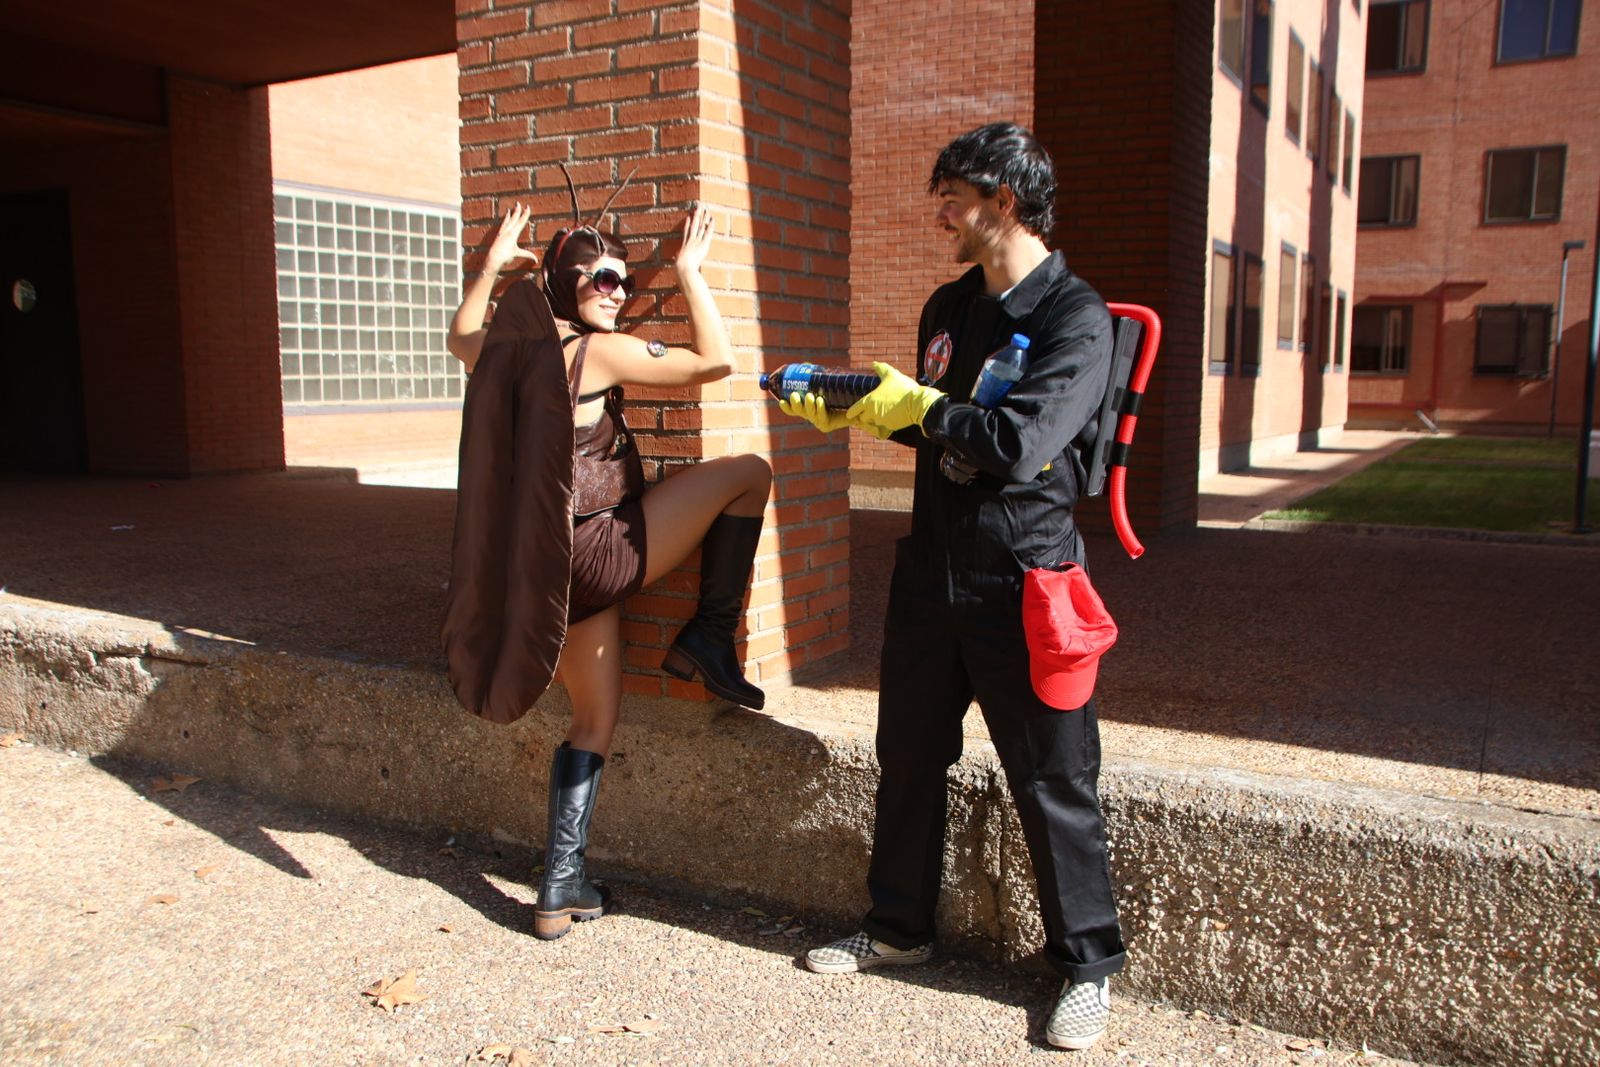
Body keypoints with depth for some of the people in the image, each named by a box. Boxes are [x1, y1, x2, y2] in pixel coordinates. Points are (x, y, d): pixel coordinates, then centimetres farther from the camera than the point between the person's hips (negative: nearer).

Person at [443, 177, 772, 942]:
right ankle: (708, 642, 2)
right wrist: (689, 271, -1)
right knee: (748, 472, -2)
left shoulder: (510, 347, 9)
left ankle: (561, 888, 20)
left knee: (595, 718, 18)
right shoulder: (601, 350, -11)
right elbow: (716, 360, -10)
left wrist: (492, 265, 34)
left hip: (552, 568, 8)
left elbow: (461, 338, 35)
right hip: (601, 553, -8)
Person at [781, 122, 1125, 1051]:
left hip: (1020, 581, -7)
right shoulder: (949, 306, 12)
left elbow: (1020, 442, -25)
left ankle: (1089, 968, 21)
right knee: (909, 758, 16)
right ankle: (900, 928, 36)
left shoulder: (1075, 315, -12)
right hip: (932, 569, 8)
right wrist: (845, 411, 8)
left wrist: (917, 405, -15)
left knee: (1053, 782, 3)